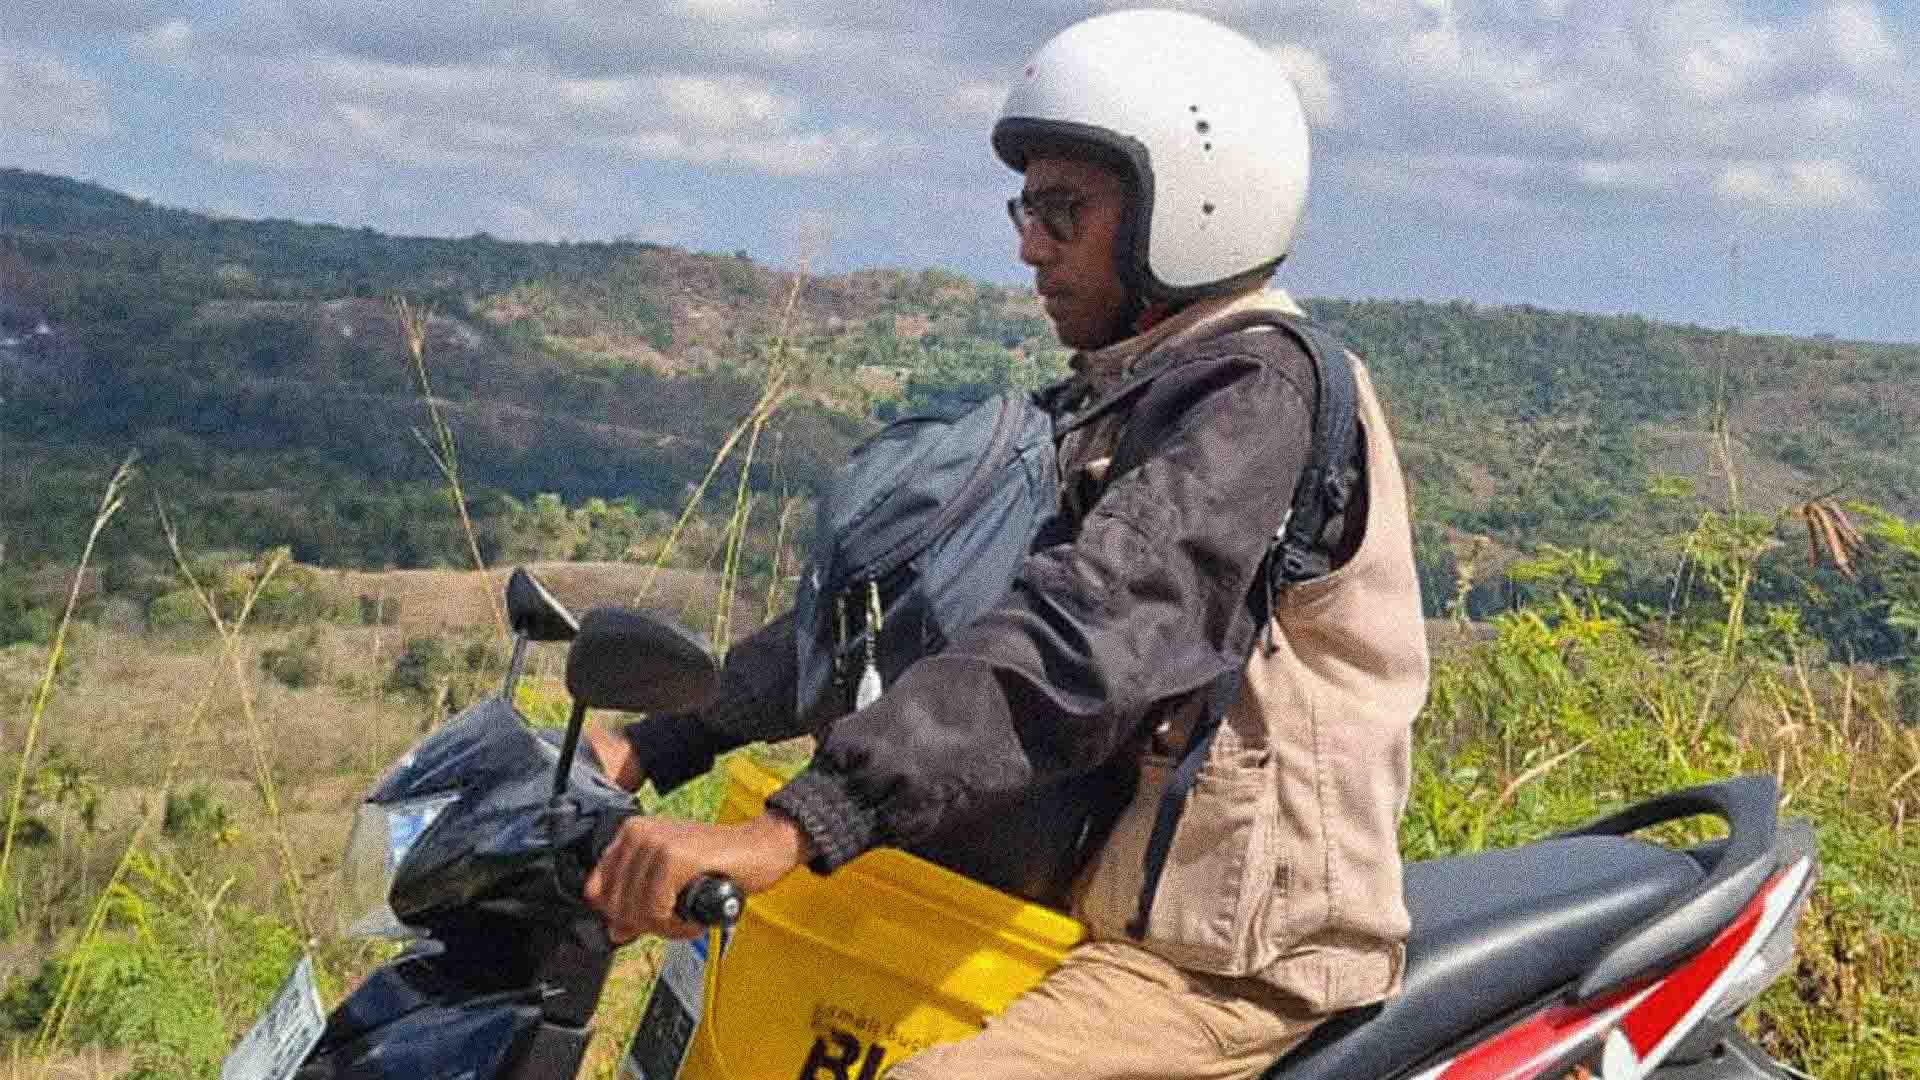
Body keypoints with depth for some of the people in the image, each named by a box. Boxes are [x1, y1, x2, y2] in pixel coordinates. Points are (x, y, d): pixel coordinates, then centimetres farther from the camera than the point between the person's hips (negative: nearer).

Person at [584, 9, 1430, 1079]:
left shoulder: (1255, 390, -15)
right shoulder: (1122, 401, 16)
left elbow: (1088, 635, -31)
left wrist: (798, 828, -40)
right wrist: (660, 743, 4)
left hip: (1229, 949, -10)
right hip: (1113, 898, 10)